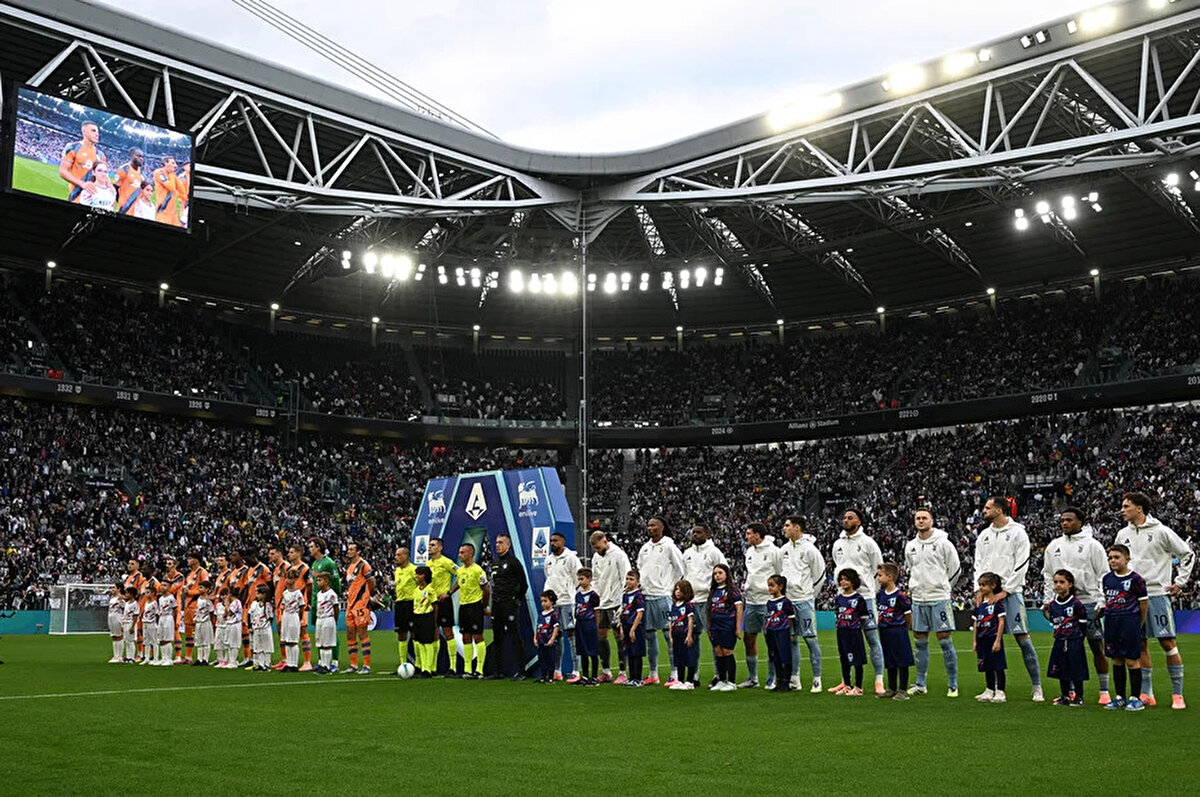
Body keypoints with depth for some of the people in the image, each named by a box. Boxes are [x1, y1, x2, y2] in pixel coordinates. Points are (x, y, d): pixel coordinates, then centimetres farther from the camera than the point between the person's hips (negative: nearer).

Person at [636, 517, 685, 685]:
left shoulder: (668, 546, -5)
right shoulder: (644, 547, 15)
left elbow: (680, 568, -3)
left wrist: (672, 588, -1)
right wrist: (639, 584, 13)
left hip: (663, 596, -7)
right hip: (646, 595, 7)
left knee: (669, 634, -7)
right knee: (649, 634, 9)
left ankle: (675, 674, -5)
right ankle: (653, 674, 16)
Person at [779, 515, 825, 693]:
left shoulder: (810, 549, -8)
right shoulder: (783, 550, 11)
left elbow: (819, 575, -3)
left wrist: (808, 595, 0)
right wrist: (783, 592, 13)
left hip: (804, 601, -6)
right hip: (787, 600, 6)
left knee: (810, 639, -4)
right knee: (791, 639, 8)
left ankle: (817, 680, 1)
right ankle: (794, 679, 14)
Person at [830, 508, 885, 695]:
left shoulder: (867, 542, -2)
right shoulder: (837, 544, 13)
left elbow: (879, 568, 1)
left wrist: (870, 587, -3)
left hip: (864, 595, -5)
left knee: (872, 638, -4)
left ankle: (879, 681, 0)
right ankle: (847, 681, 13)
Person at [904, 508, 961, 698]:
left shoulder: (943, 543, -5)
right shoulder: (910, 546, 9)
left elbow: (955, 569, 1)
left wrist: (942, 587, 7)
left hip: (939, 599, -5)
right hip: (918, 600, 5)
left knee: (945, 641, -4)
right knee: (920, 641, 8)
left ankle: (953, 685, 3)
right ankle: (920, 684, 16)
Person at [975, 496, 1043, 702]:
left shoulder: (1017, 533, -3)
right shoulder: (984, 535, 15)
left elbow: (1021, 565, -8)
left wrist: (1005, 590, -12)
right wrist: (979, 589, 1)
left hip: (1011, 592, -5)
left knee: (1022, 638, -9)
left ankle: (1037, 688, -3)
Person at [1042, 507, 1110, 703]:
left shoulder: (1092, 545, -1)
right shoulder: (1054, 546, 13)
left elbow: (1104, 575, -1)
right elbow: (1048, 575, 18)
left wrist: (1102, 602, -8)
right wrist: (1048, 600, 12)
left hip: (1088, 601, -4)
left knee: (1097, 647, -1)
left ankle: (1104, 691, 5)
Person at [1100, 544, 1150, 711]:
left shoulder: (1135, 579, -9)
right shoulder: (1107, 578, 9)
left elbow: (1144, 602, -4)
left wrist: (1139, 626, 3)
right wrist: (1111, 618, 17)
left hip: (1129, 622, -6)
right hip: (1111, 623, 6)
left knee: (1132, 661, -2)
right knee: (1116, 660, 10)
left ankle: (1135, 698, 6)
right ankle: (1120, 697, 17)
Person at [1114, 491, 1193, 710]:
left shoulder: (1161, 532, -5)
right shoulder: (1123, 534, 10)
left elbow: (1188, 554, 1)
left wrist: (1179, 582, -2)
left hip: (1157, 594, -5)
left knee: (1167, 642, -5)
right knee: (1140, 644, 6)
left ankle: (1177, 694, 2)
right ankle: (1146, 693, 12)